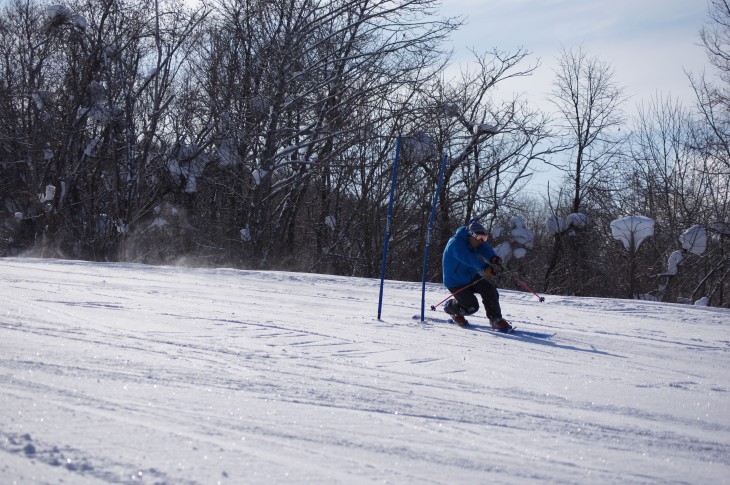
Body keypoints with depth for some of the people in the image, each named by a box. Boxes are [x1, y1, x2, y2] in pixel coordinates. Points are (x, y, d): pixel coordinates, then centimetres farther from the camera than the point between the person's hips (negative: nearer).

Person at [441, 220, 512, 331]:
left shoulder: (477, 241, -3)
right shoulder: (456, 243, -28)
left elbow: (485, 249, -22)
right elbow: (468, 258, -45)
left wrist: (494, 258, -46)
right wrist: (484, 267, -60)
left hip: (471, 276, 7)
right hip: (456, 282, -7)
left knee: (489, 289, -11)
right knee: (471, 307, -13)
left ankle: (496, 320, 3)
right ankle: (450, 307, 18)